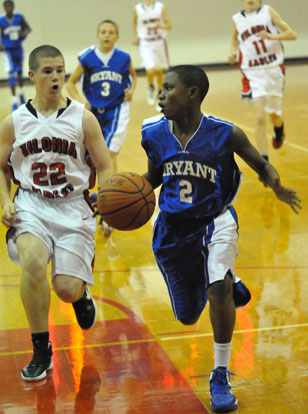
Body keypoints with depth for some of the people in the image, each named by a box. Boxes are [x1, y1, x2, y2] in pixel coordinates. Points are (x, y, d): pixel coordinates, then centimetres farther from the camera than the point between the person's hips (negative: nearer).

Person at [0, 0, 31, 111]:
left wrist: (24, 33, -18)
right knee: (11, 72, -13)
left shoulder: (20, 17, -6)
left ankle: (20, 93, 41)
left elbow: (28, 28, 4)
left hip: (18, 48, 3)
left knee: (19, 72, 15)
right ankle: (14, 100, -13)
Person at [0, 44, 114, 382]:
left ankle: (81, 292, 31)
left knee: (66, 289, -12)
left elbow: (105, 168, 1)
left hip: (73, 208, -1)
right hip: (30, 206, 1)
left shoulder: (83, 119, -1)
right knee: (33, 262, -29)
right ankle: (41, 350, -11)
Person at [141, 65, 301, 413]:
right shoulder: (154, 134, -8)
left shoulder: (226, 134, -17)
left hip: (215, 221, -4)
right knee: (187, 316, 14)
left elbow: (262, 166, -6)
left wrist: (276, 185, -29)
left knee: (218, 289, -29)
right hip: (173, 228, 4)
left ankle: (220, 377, -11)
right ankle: (227, 281, 48)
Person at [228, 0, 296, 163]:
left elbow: (292, 34, -5)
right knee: (260, 117, -13)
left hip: (274, 70, 0)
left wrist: (271, 36, -22)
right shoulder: (237, 19, 4)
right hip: (252, 73, 0)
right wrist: (233, 52, 5)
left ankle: (279, 129, 50)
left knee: (274, 116, 11)